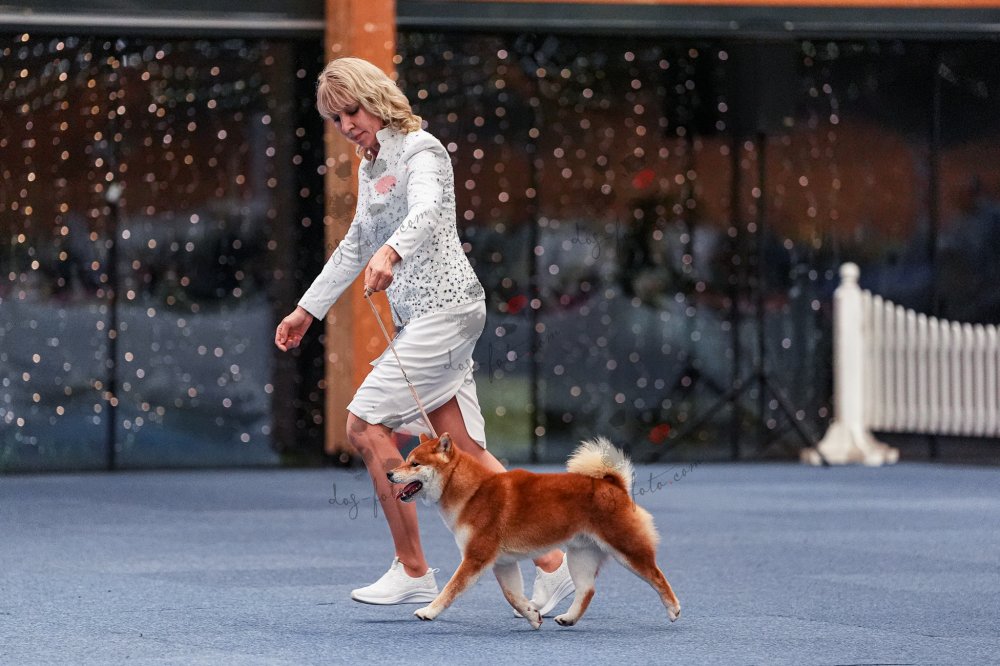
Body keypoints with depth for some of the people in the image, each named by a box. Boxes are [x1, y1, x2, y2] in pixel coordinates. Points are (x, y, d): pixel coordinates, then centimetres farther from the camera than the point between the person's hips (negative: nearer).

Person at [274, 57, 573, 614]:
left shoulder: (420, 149, -8)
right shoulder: (371, 166, 20)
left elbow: (427, 211, -29)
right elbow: (355, 246, 32)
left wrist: (390, 253, -49)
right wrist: (308, 310, 34)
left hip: (445, 306, -9)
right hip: (421, 316, 9)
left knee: (367, 423, -12)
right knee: (464, 448, 2)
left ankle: (413, 571, -6)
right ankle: (551, 562, 3)